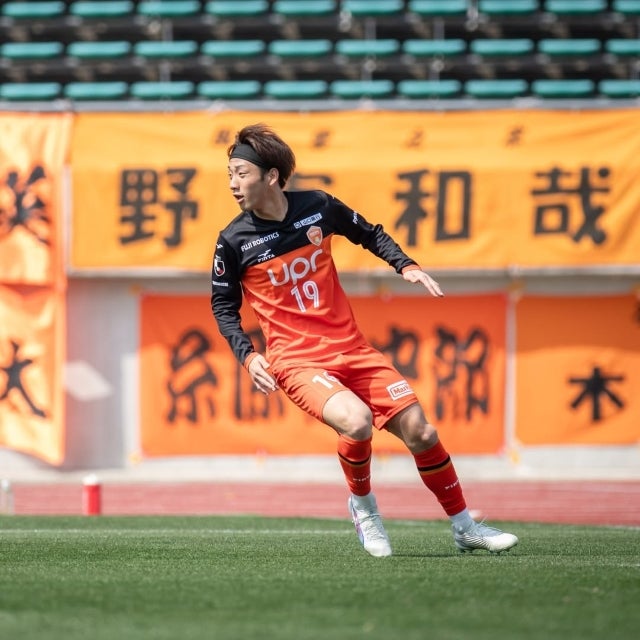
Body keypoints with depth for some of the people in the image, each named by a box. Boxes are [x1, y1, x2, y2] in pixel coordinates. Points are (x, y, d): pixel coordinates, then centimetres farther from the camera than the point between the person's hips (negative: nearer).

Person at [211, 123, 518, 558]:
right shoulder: (234, 241, -8)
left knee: (419, 431, -1)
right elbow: (223, 305, 5)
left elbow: (370, 234, 15)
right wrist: (247, 355, -8)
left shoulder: (317, 207, -3)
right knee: (357, 421, -31)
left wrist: (406, 266, 1)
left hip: (351, 349, 3)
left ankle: (464, 527, 18)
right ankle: (362, 505, -1)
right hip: (295, 360, -3)